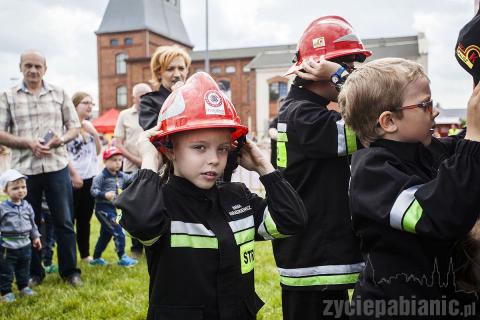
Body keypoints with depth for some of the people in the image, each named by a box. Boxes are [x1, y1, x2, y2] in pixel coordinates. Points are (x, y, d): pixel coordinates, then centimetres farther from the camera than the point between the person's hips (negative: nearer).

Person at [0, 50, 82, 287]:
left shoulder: (59, 94, 8)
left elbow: (75, 127, 9)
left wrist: (61, 139, -12)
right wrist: (28, 143, -15)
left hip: (57, 166, 1)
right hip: (24, 169, 0)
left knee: (64, 221, 5)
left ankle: (69, 270, 18)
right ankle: (33, 272, 23)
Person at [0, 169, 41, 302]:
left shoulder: (27, 206, 2)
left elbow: (32, 223, 12)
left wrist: (35, 237, 14)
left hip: (25, 245, 4)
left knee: (24, 270, 18)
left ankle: (24, 287, 34)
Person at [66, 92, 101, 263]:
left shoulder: (89, 126, 12)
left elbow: (98, 151, 13)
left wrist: (95, 134, -1)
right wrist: (74, 174, -16)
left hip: (90, 178, 7)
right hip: (72, 179, -6)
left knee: (85, 219, 14)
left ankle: (85, 254, 23)